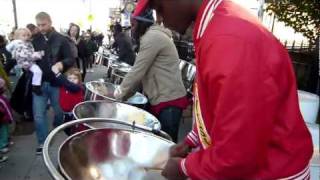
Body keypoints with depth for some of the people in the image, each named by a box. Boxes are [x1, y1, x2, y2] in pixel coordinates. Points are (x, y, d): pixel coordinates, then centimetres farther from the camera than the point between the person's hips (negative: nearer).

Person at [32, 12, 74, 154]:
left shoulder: (61, 39, -4)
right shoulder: (35, 40, 4)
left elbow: (71, 59, -8)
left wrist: (62, 63, -29)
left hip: (56, 83, -1)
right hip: (39, 83, 2)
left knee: (59, 112, 14)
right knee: (38, 115, 1)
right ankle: (43, 142, 16)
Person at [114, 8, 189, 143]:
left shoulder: (151, 37, -14)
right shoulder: (154, 35, 19)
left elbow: (137, 71, -16)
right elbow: (142, 71, 20)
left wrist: (119, 94, -3)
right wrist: (125, 92, 16)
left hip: (168, 99, -10)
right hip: (164, 97, 10)